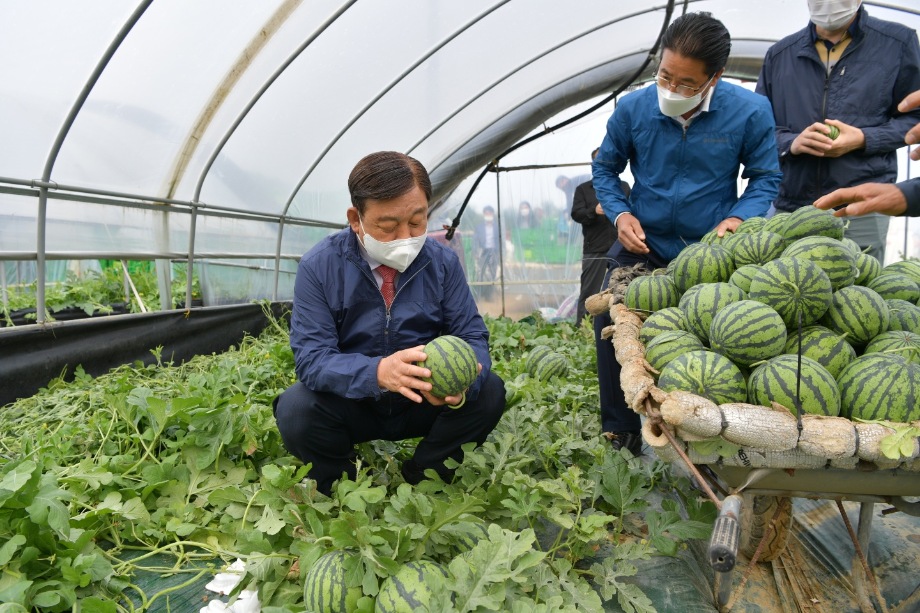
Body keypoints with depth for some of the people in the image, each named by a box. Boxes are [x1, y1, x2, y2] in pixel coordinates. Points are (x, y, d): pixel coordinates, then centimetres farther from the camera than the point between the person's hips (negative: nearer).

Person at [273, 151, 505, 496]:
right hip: (352, 404, -2)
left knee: (489, 392, -20)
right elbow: (311, 357, -21)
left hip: (423, 403, 2)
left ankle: (416, 485, -1)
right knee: (296, 409, -29)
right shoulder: (318, 267, -14)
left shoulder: (443, 262, -8)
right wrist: (377, 372, -43)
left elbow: (472, 337, -7)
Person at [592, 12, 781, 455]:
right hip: (644, 244, 1)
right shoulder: (632, 109, -10)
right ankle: (620, 433, 1)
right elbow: (605, 169, 4)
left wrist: (739, 218, -21)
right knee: (609, 318, -14)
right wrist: (620, 213, -13)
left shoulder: (750, 112, -12)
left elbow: (765, 178, -1)